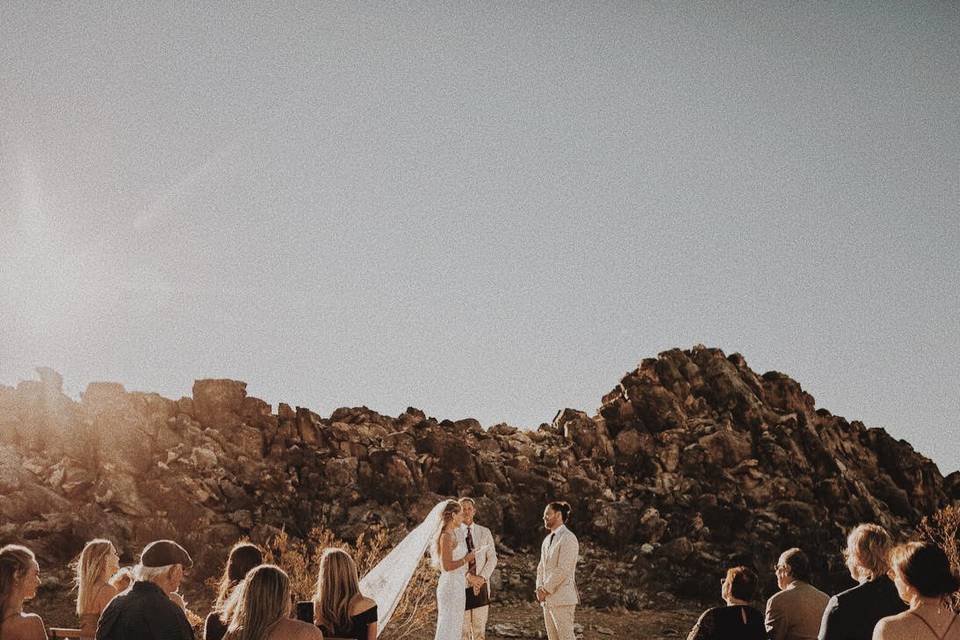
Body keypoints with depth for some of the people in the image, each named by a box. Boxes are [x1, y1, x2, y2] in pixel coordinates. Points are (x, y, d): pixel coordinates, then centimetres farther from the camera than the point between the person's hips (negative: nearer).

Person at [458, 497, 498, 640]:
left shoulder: (485, 532, 9)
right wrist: (468, 576, -17)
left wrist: (482, 577, -10)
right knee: (463, 628, 1)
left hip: (481, 585, 2)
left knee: (480, 627, 3)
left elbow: (492, 558, 5)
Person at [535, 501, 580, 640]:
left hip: (562, 598, -9)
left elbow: (563, 570, -17)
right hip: (548, 599, 9)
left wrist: (545, 590, -12)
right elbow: (541, 567, 19)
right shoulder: (547, 540, 17)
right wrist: (540, 588, 3)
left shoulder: (568, 538, -11)